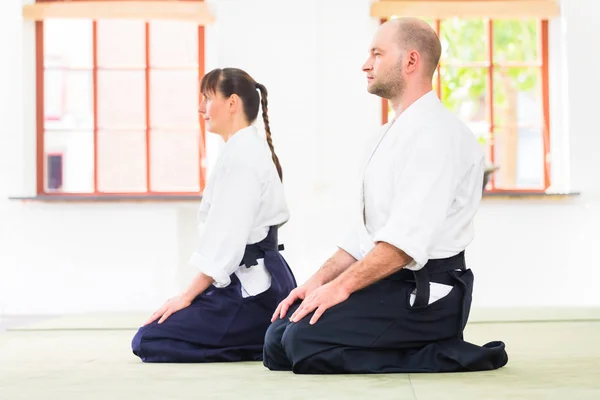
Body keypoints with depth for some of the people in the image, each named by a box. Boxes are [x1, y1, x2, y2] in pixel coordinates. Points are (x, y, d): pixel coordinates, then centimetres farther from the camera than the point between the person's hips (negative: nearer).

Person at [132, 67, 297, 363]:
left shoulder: (241, 155, -16)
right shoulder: (248, 150, 16)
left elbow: (227, 239, -21)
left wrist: (187, 296, -14)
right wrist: (194, 294, 14)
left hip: (250, 289, -10)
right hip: (259, 282, 10)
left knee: (149, 342, -12)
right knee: (146, 340, 14)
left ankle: (267, 343, -9)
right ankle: (267, 337, 7)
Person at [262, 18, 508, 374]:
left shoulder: (436, 132, -15)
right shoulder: (390, 135, 18)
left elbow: (410, 236, -24)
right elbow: (366, 228, 19)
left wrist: (342, 285, -24)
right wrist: (319, 281, 7)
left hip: (425, 296, -10)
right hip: (387, 285, 10)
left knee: (305, 343, -24)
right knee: (279, 339, 1)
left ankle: (446, 355, -11)